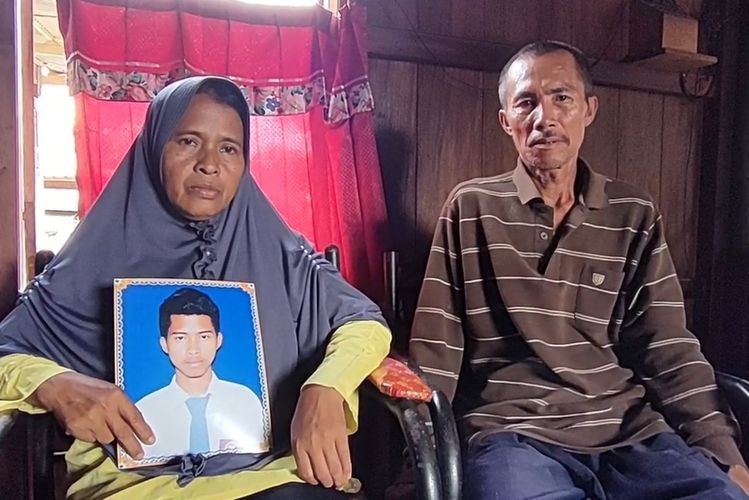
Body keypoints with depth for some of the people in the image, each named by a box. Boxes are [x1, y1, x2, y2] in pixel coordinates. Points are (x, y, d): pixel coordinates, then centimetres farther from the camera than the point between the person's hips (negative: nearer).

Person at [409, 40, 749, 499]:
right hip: (513, 432, -3)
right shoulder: (471, 208, 2)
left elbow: (669, 350, 7)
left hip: (631, 431, 4)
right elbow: (435, 351, 1)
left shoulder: (635, 215, 8)